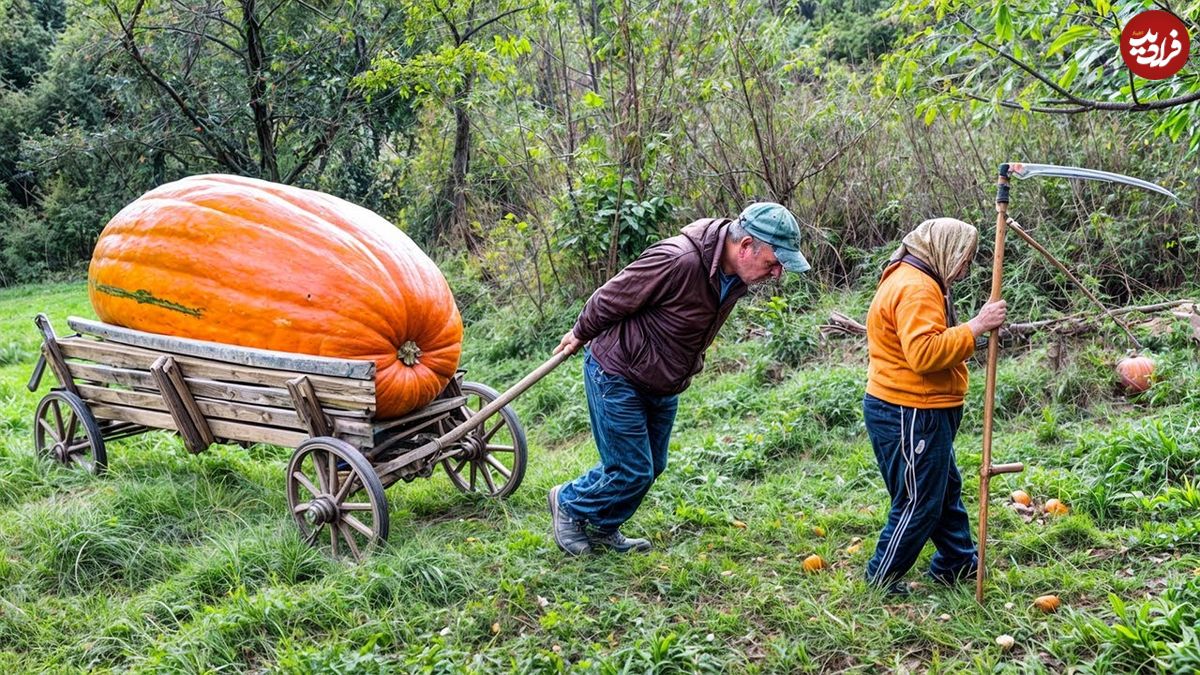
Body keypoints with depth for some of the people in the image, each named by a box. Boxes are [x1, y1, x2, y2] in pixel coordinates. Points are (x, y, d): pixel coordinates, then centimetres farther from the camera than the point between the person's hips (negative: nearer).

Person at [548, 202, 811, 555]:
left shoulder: (736, 274, -6)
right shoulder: (678, 261, -34)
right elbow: (612, 298, -21)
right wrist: (580, 335, -5)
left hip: (662, 385, 8)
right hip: (617, 375, -8)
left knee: (650, 466, 15)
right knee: (631, 472, -3)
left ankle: (603, 530, 36)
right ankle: (568, 504, 23)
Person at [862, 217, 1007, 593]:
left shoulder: (911, 280, 16)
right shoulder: (916, 288, -20)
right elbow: (924, 353, -32)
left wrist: (969, 332, 15)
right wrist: (977, 327, -28)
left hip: (921, 412, 11)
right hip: (910, 416, -11)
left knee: (947, 490, 22)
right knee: (919, 503, 0)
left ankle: (958, 565, 35)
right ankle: (881, 580, 12)